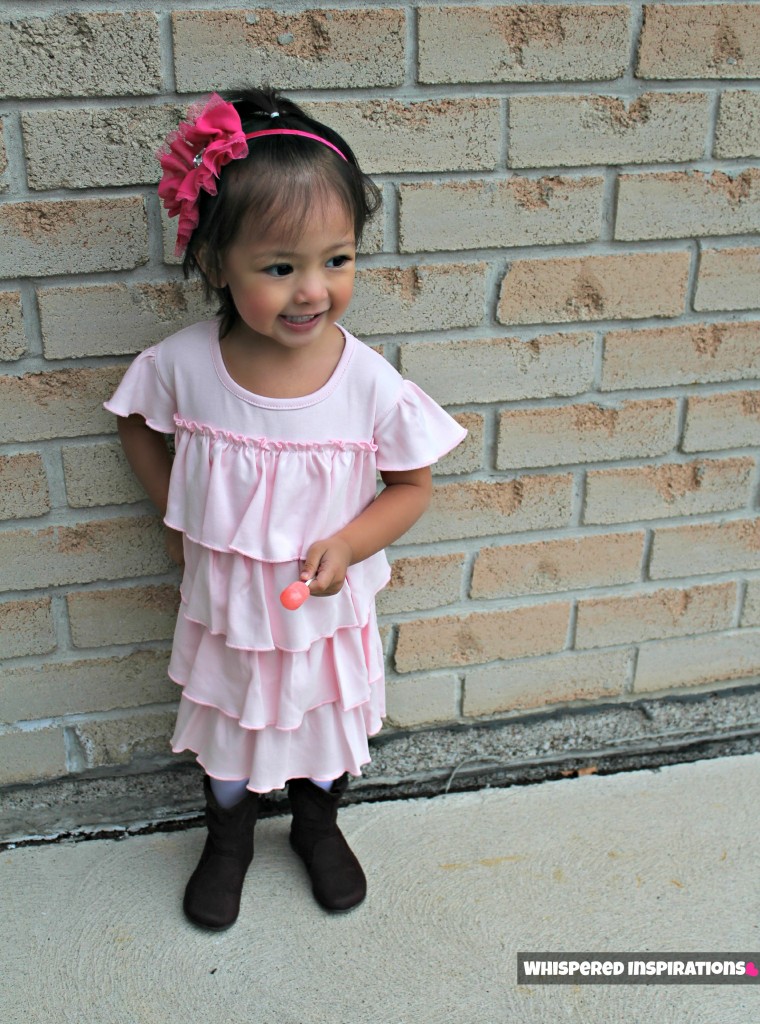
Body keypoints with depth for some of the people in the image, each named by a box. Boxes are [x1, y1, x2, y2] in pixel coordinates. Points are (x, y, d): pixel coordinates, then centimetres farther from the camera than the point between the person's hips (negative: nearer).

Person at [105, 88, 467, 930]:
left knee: (327, 723, 25)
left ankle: (318, 826, 57)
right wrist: (176, 517, -5)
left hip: (326, 609, 0)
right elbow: (137, 423, 1)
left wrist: (348, 544, -24)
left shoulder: (370, 384, -24)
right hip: (223, 606, 1)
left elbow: (411, 486, -9)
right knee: (227, 729, 25)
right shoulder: (183, 365, -21)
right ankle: (228, 837, 56)